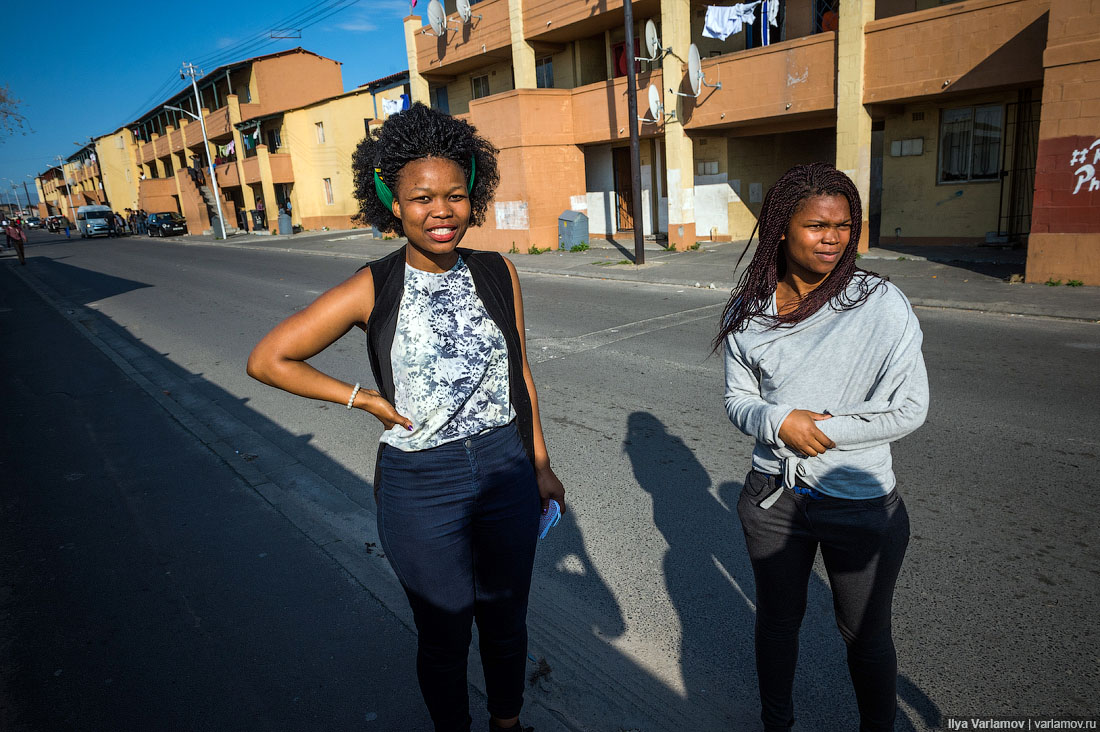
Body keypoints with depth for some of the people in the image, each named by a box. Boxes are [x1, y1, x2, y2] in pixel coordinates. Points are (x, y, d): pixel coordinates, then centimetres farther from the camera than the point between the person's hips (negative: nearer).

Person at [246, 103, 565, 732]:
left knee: (507, 618, 22)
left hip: (506, 469, 3)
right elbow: (267, 359, -5)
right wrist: (366, 400, -9)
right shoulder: (373, 290, -12)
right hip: (421, 485, -3)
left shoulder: (498, 273, -3)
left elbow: (520, 374, 6)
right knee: (445, 632, 16)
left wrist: (540, 463, 9)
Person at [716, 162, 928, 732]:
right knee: (777, 620, 22)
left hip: (861, 503, -2)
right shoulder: (749, 311, -4)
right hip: (774, 495, 3)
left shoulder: (881, 305, -13)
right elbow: (738, 399, 1)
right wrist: (780, 422, -19)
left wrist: (824, 429, -19)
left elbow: (909, 409, -11)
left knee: (866, 636, 18)